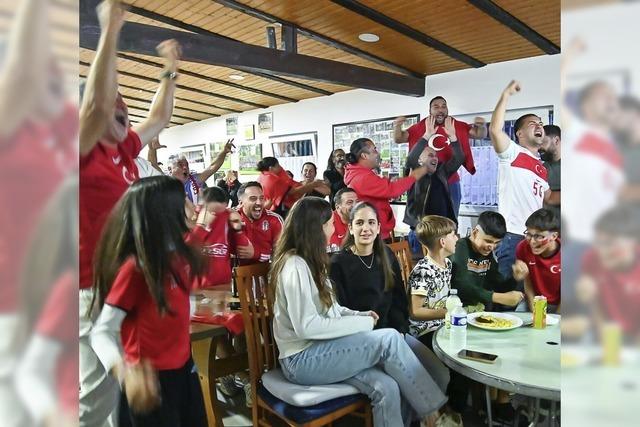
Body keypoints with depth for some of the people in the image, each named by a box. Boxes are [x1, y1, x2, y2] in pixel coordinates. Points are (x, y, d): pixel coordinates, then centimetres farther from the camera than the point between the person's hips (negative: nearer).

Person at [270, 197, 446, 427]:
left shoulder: (308, 262, 13)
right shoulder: (295, 266, -17)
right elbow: (306, 327, -23)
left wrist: (359, 315, 1)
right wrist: (362, 323, -15)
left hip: (319, 349, 8)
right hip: (302, 360, -8)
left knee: (387, 388, -15)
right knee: (389, 339, -20)